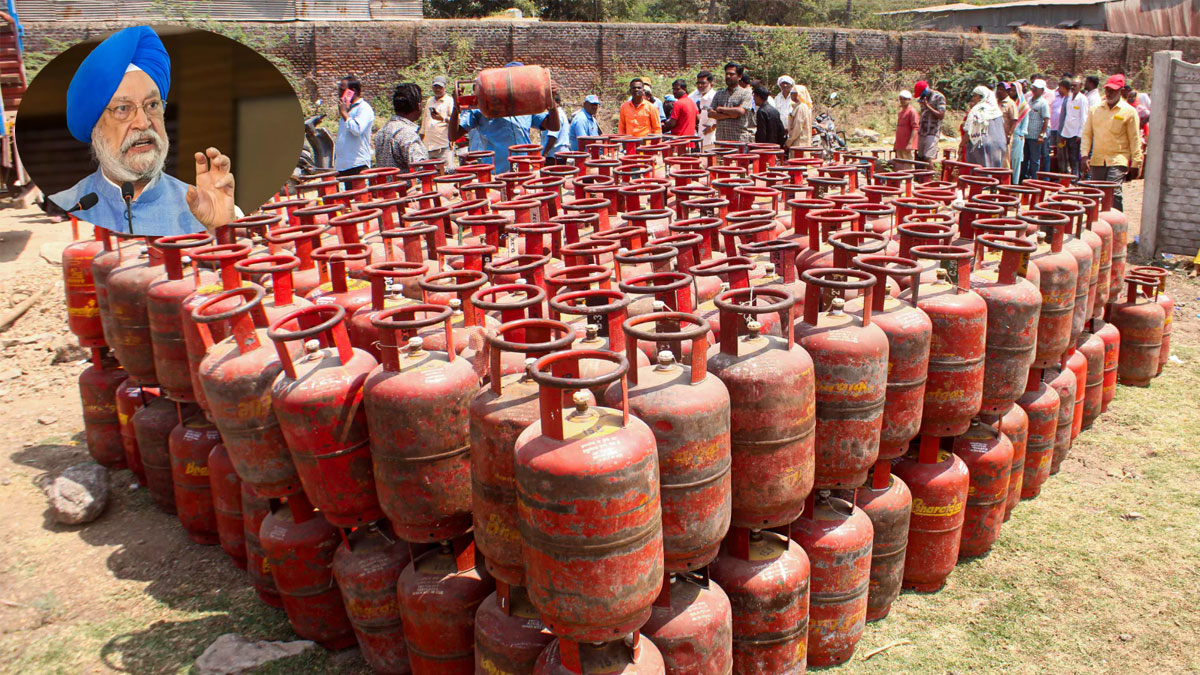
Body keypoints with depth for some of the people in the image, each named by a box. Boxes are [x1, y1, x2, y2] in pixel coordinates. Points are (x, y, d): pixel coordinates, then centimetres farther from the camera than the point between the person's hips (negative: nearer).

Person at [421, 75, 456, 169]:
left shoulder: (450, 101, 1)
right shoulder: (429, 101, 20)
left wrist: (442, 118, -26)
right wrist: (420, 139, 26)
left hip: (444, 145, -6)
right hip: (429, 146, 6)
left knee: (447, 171, -14)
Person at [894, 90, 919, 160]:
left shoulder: (912, 111, -7)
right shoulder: (900, 112, 19)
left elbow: (915, 128, -15)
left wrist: (910, 143, -23)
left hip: (907, 146, -8)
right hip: (899, 145, 8)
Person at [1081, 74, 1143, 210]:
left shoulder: (1129, 112, 0)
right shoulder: (1096, 109, 10)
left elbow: (1134, 139, 1)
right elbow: (1087, 133, 11)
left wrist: (1135, 163, -2)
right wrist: (1085, 154, -1)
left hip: (1118, 160, -4)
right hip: (1097, 160, 4)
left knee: (1114, 193, -16)